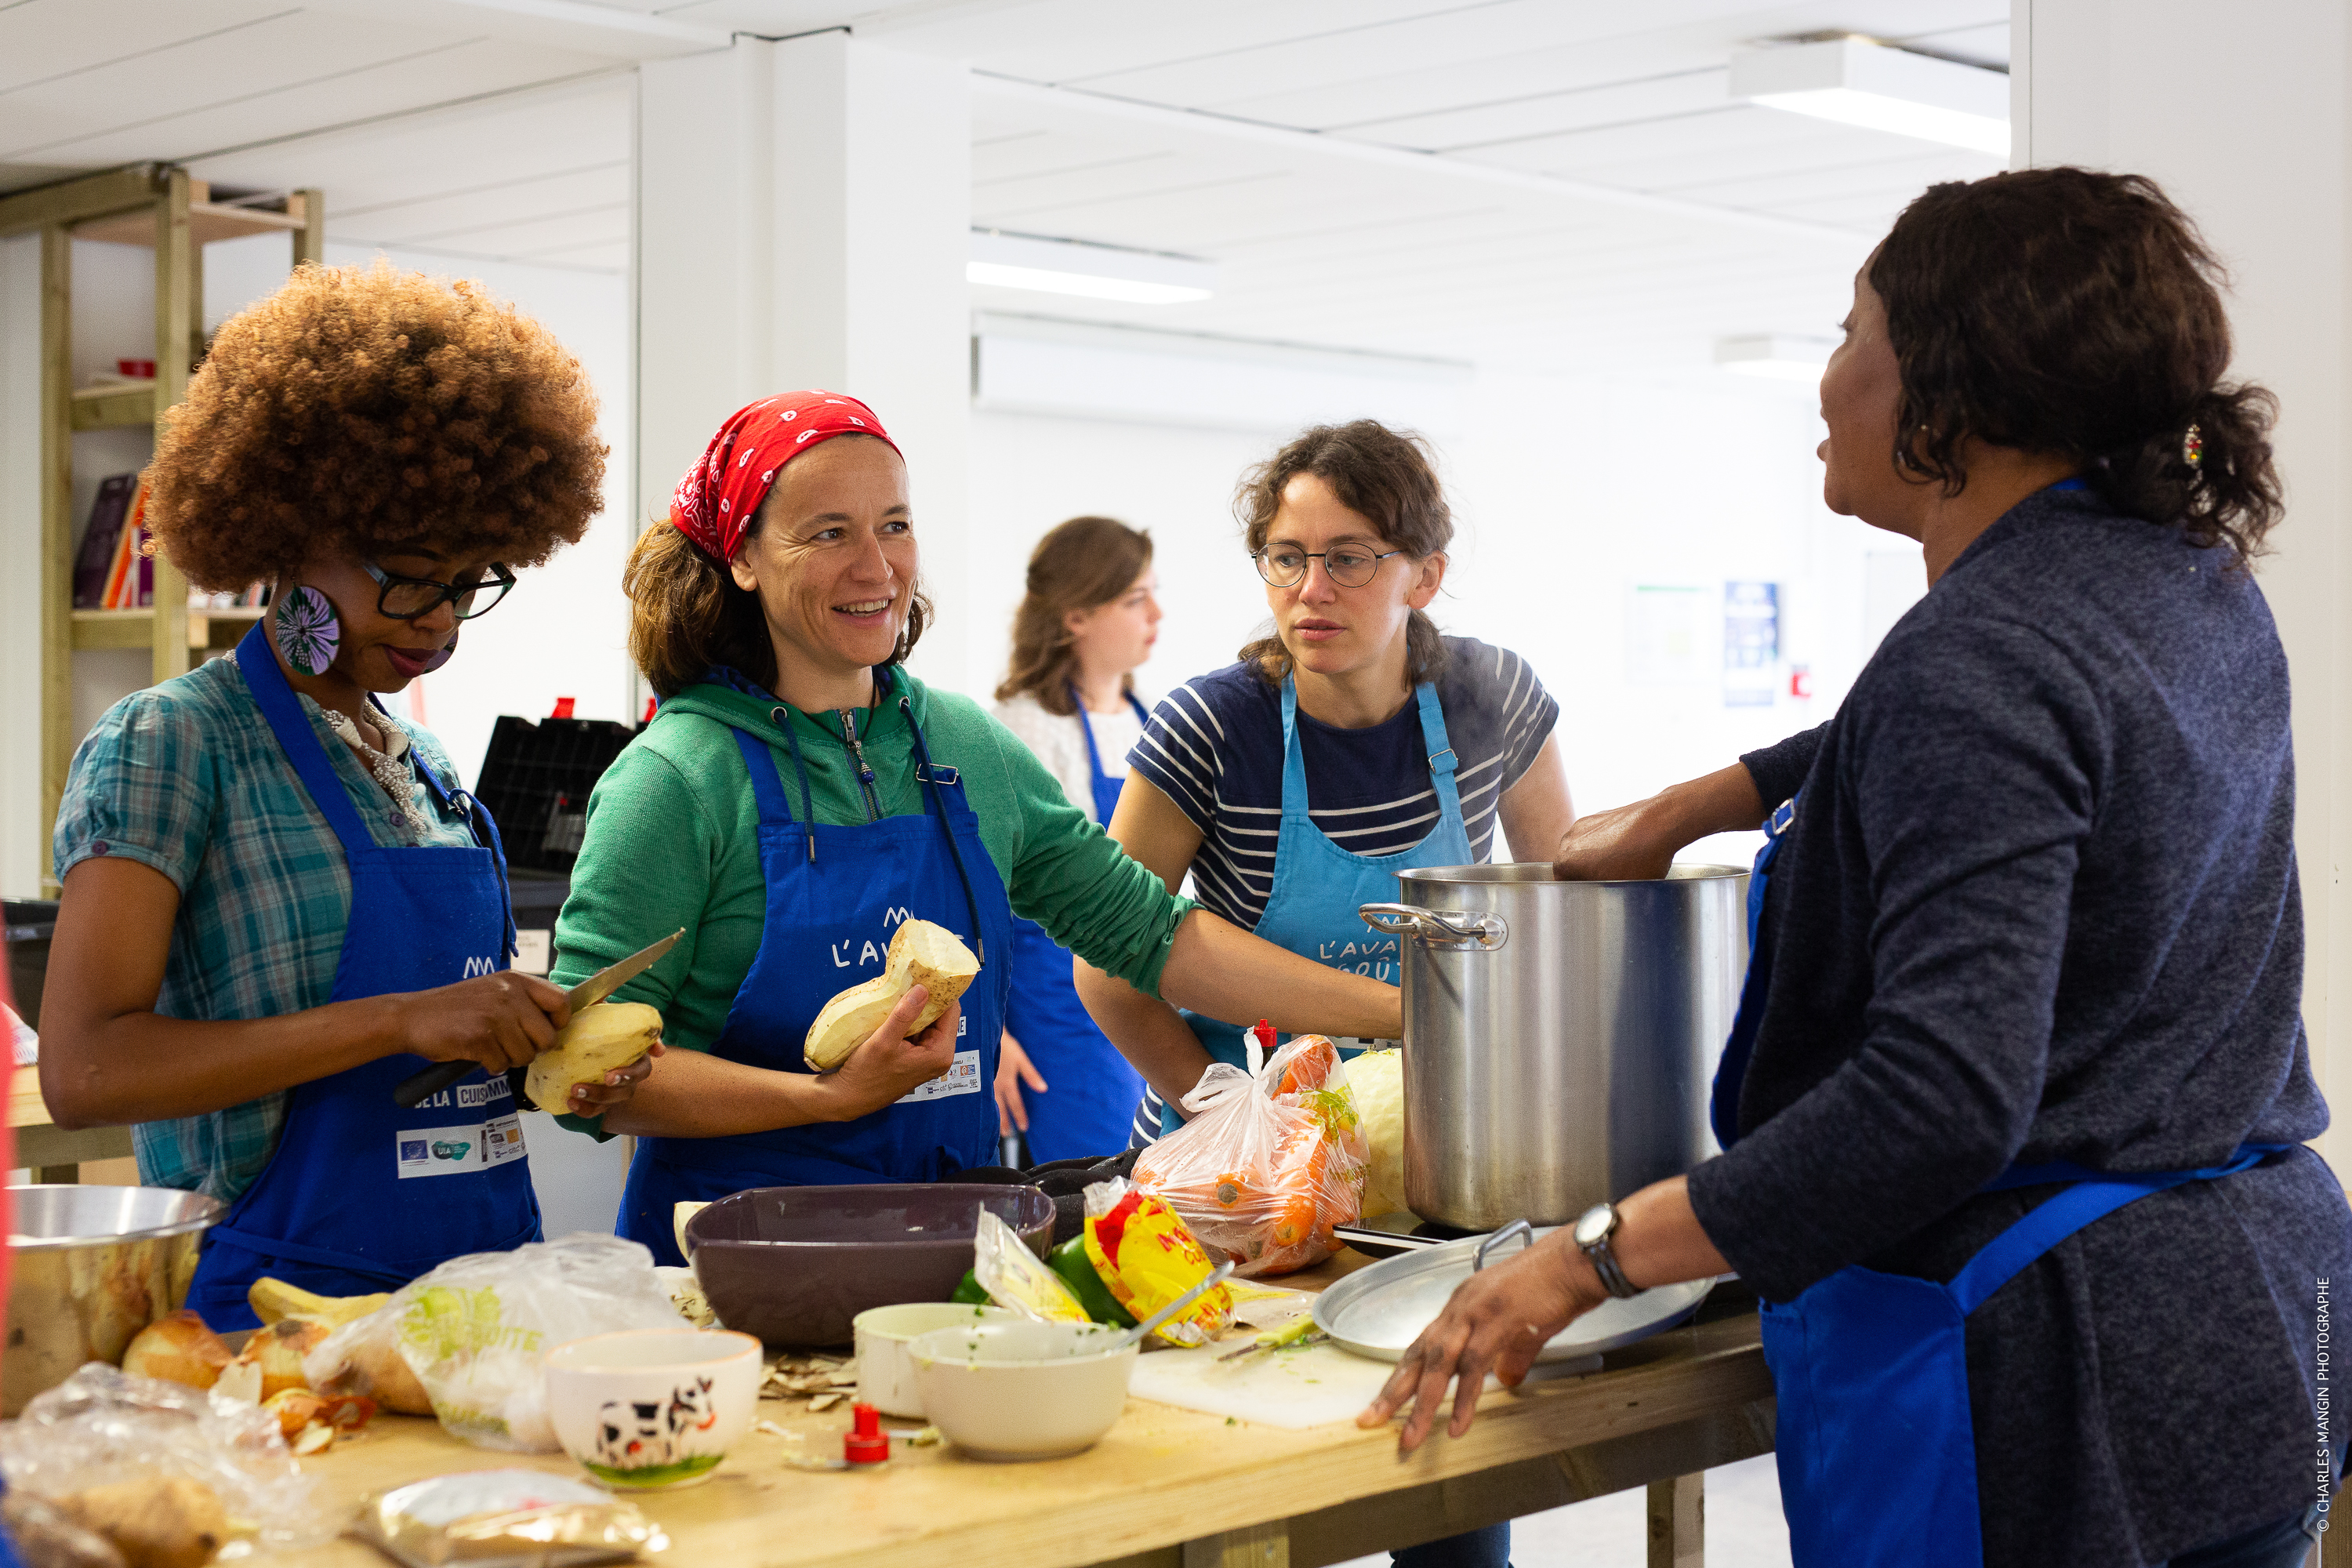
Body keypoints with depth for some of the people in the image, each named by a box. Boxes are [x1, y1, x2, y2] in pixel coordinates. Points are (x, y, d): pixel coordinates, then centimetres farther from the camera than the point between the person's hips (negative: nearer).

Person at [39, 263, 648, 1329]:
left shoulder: (424, 764, 16)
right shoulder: (168, 745, -4)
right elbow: (83, 1069, -14)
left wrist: (548, 1058, 6)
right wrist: (402, 1020, -18)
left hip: (484, 1282, 6)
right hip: (276, 1309, -5)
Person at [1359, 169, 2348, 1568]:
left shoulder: (1980, 655, -22)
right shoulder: (2199, 581, 8)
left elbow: (1945, 1094, -30)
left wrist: (1591, 1258, -25)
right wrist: (1681, 811, 29)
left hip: (2046, 1372, -9)